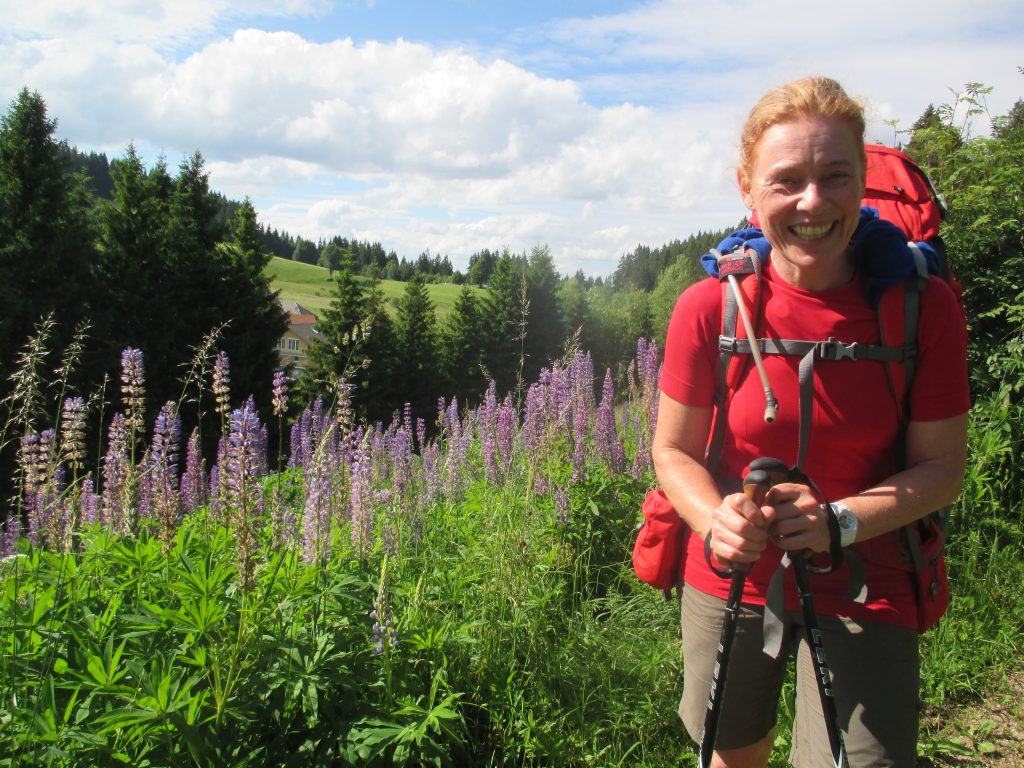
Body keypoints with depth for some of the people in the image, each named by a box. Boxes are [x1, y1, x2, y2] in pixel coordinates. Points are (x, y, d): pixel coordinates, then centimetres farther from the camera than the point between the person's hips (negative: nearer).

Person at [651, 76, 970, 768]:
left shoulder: (923, 306, -15)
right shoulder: (710, 307, -14)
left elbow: (942, 467, -8)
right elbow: (673, 451, -5)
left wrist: (841, 521, -25)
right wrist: (716, 522, -25)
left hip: (863, 589, -1)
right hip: (730, 578, 1)